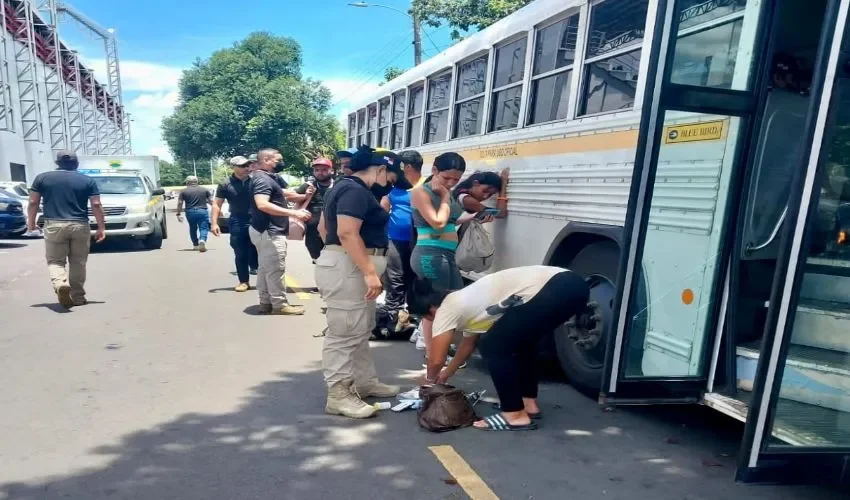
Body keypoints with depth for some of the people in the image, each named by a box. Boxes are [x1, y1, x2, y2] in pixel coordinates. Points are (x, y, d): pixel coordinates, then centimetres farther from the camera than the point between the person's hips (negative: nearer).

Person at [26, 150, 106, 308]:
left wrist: (31, 222, 18)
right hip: (80, 226, 0)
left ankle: (60, 284, -20)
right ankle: (77, 297, 14)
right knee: (78, 263, 10)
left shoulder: (42, 178, 6)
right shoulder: (87, 180, 3)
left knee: (55, 261, 9)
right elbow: (96, 205, -1)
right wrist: (101, 227, 3)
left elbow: (33, 203, 6)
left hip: (54, 225, 0)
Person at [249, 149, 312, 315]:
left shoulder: (266, 178, 15)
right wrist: (294, 213, -32)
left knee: (265, 268, 14)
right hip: (270, 232, -11)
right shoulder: (263, 179, -17)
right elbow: (262, 205, -31)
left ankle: (266, 303, 21)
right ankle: (280, 304, 3)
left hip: (266, 230, 11)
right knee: (275, 269, -4)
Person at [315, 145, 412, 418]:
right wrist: (370, 272, -27)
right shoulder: (356, 191, -15)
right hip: (348, 268, -11)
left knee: (360, 330, 18)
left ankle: (365, 382, 29)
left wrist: (334, 252, 30)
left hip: (348, 266, 11)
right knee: (344, 332, -4)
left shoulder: (345, 186, 17)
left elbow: (323, 227, 22)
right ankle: (338, 395, 4)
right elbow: (347, 233, -26)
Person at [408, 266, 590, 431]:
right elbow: (468, 344, 42)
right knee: (521, 340, 28)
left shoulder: (446, 310, 2)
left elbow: (436, 360, 7)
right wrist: (445, 375, 53)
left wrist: (430, 379, 30)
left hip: (555, 290, -10)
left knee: (494, 346, 1)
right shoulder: (463, 302, 27)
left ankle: (516, 415, 8)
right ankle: (529, 404, 31)